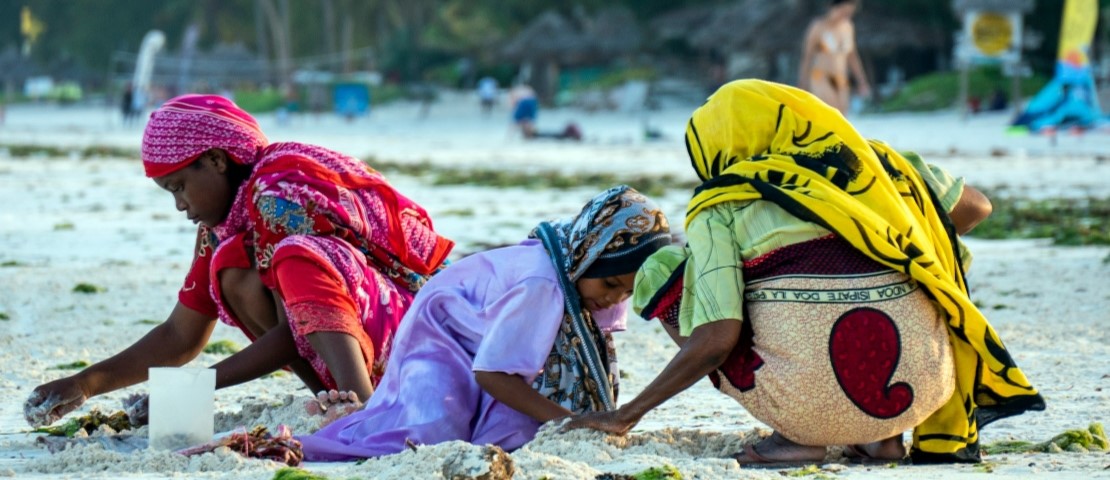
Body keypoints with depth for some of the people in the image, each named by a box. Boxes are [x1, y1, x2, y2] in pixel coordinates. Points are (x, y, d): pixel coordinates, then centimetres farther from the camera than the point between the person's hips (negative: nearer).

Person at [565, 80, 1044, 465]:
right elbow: (973, 206, 22)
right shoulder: (865, 159, 13)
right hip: (923, 388, 4)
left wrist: (626, 415, 0)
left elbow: (717, 339, -8)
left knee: (661, 272, 14)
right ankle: (881, 437, 15)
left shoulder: (720, 208, 2)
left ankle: (802, 437, 6)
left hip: (815, 405, -4)